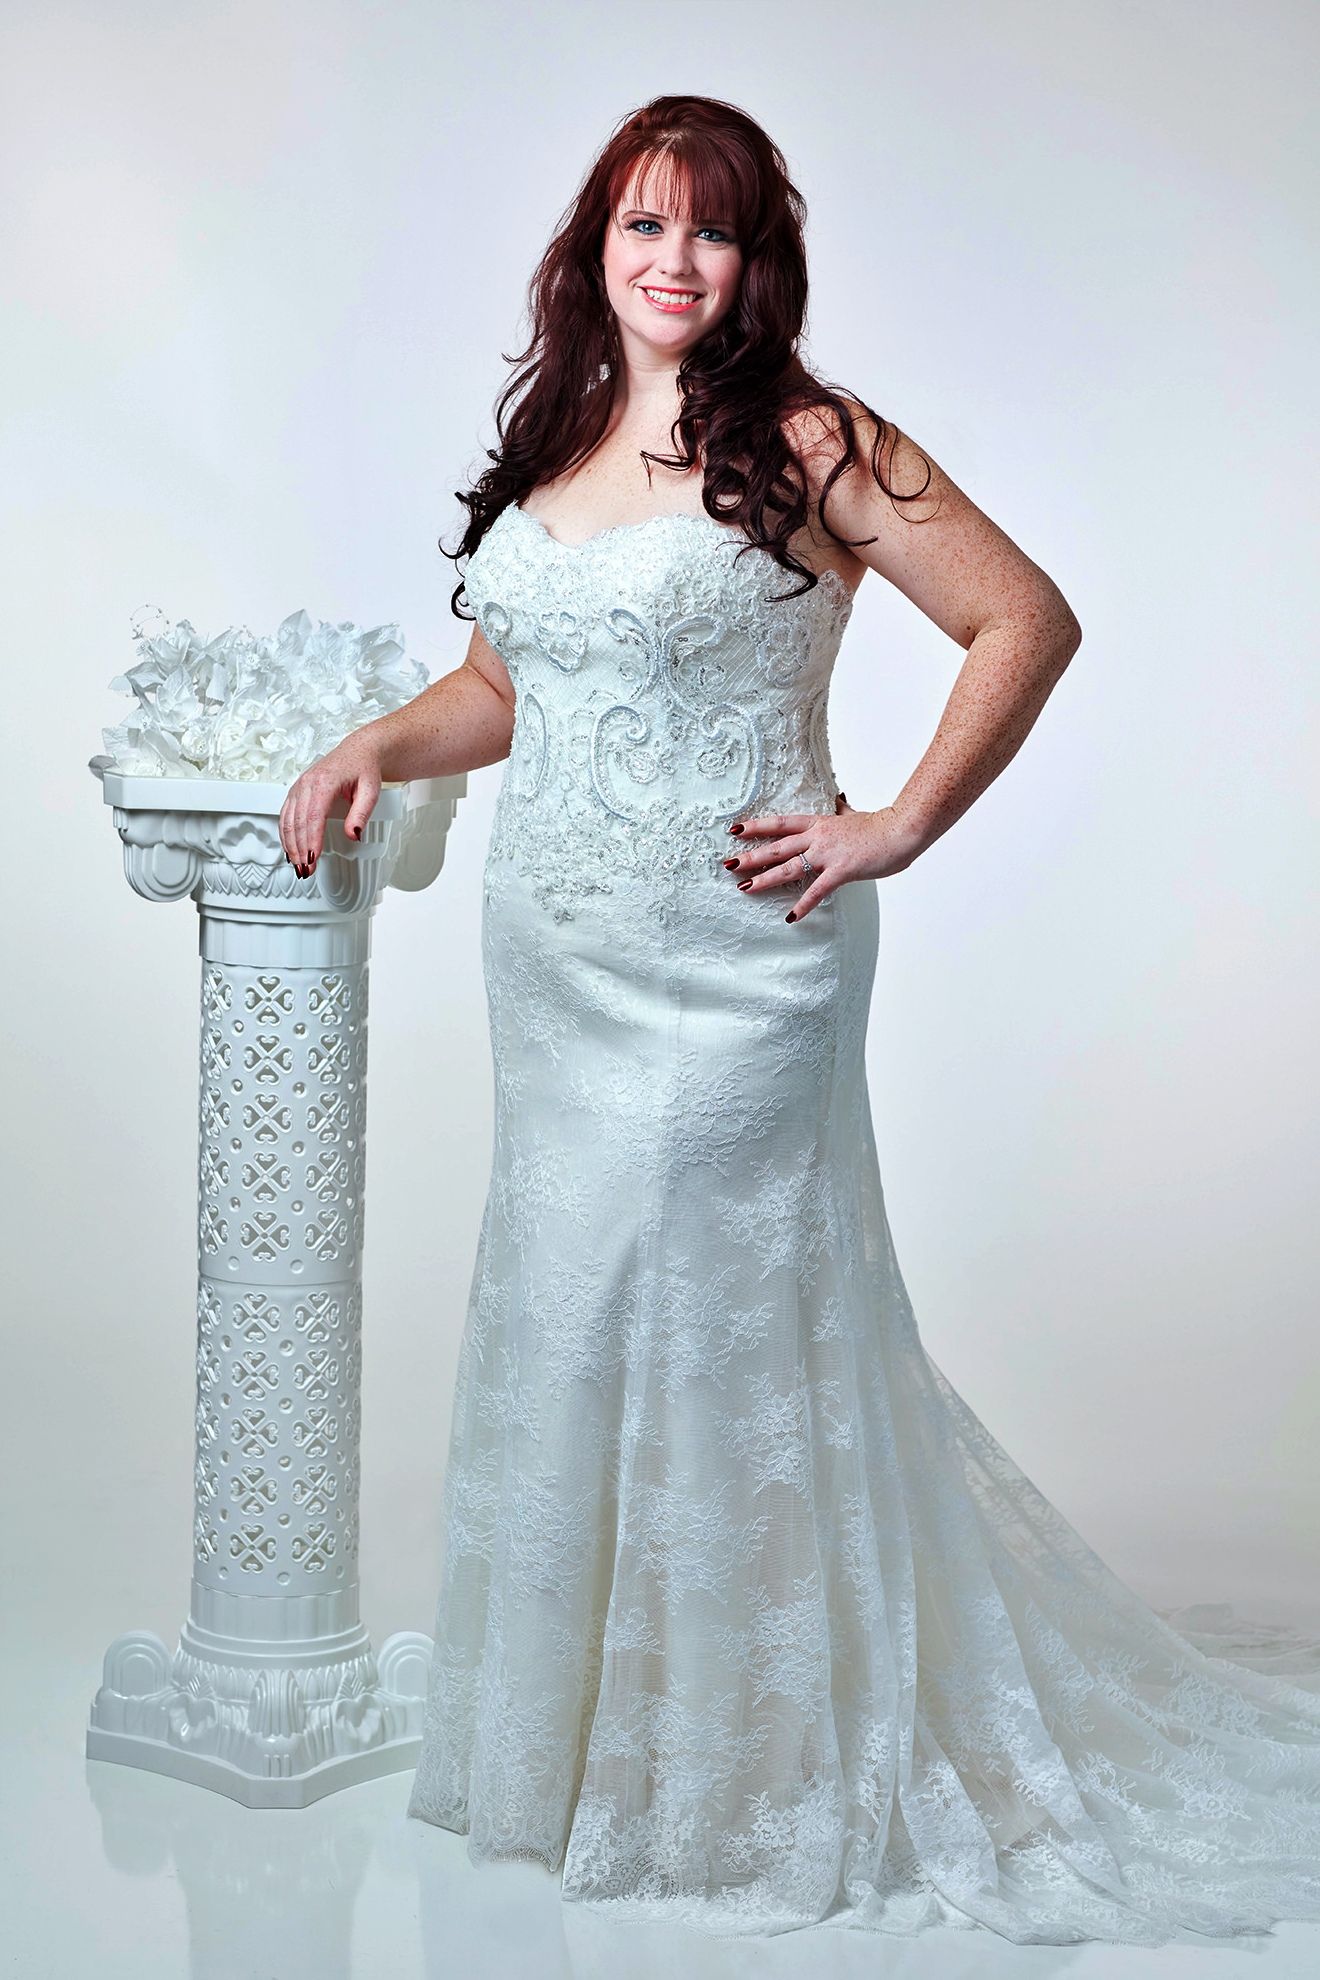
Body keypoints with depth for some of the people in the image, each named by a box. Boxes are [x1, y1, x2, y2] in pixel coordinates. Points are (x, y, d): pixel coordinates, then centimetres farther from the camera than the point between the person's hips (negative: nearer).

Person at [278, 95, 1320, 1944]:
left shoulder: (807, 446, -7)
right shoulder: (551, 450, 12)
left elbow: (1029, 622, -8)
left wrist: (897, 827, -11)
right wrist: (379, 743, 4)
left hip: (728, 964, -7)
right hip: (551, 963, 7)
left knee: (705, 1323, -2)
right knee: (562, 1320, 12)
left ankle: (742, 1759, 18)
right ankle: (582, 1721, 31)